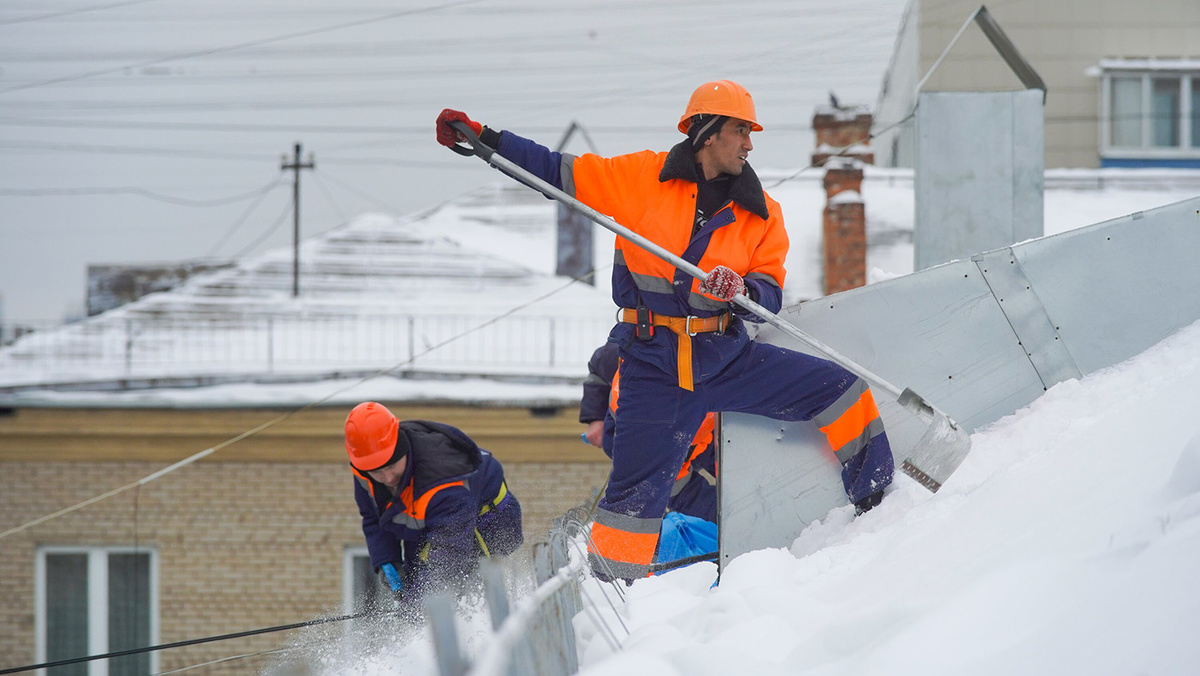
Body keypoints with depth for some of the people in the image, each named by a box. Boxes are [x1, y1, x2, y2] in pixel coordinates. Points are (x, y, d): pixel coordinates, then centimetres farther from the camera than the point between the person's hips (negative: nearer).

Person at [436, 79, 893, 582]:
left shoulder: (761, 214, 6)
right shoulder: (642, 178, -1)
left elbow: (770, 294, 1)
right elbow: (560, 173, 4)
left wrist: (741, 292, -23)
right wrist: (483, 140, -3)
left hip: (728, 357, 3)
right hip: (654, 367, -3)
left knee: (841, 391, -3)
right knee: (636, 494, -7)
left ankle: (875, 501, 15)